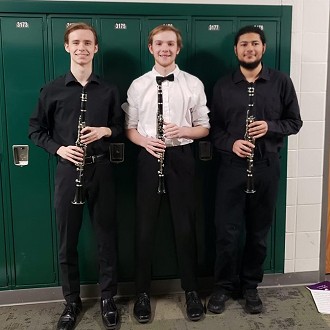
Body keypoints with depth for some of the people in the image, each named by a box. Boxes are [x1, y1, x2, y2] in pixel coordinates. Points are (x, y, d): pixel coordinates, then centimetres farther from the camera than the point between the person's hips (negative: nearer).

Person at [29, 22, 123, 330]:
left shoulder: (108, 90, 5)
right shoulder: (52, 90, 2)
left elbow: (120, 126, 12)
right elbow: (36, 129, 6)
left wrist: (105, 131, -10)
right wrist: (58, 149, -10)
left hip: (101, 169, 1)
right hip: (67, 170, 0)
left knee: (106, 237, 7)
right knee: (67, 241, 8)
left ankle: (108, 298, 25)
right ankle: (71, 301, 25)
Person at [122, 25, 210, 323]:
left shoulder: (193, 84, 2)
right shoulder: (138, 85, 4)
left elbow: (204, 128, 4)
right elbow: (129, 128, 7)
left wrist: (182, 131, -15)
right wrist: (146, 142, -13)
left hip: (181, 157, 0)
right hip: (149, 157, 1)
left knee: (185, 226, 7)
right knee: (145, 227, 7)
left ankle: (191, 290, 25)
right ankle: (143, 292, 23)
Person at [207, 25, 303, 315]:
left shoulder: (281, 82, 4)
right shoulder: (223, 86, 5)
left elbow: (295, 121, 6)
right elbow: (214, 126, 6)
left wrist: (270, 126, -14)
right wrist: (230, 143, -14)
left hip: (267, 167, 0)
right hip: (231, 166, 0)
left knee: (259, 232, 9)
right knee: (227, 231, 3)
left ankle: (250, 287, 27)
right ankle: (224, 286, 22)